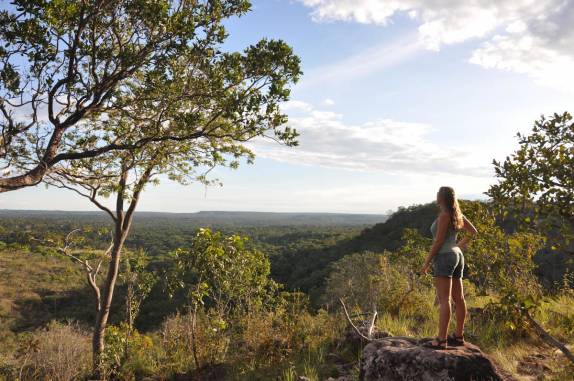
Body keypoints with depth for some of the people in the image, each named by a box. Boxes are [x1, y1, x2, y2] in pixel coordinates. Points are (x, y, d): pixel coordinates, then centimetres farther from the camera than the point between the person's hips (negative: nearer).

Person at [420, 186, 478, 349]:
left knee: (444, 300, -11)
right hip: (457, 257, 10)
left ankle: (441, 340, -11)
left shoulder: (444, 215, -14)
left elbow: (438, 241, -16)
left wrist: (427, 262, -12)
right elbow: (473, 231, 23)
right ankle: (459, 336, 20)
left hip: (445, 258, -9)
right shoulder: (457, 213, 12)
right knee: (458, 298, 11)